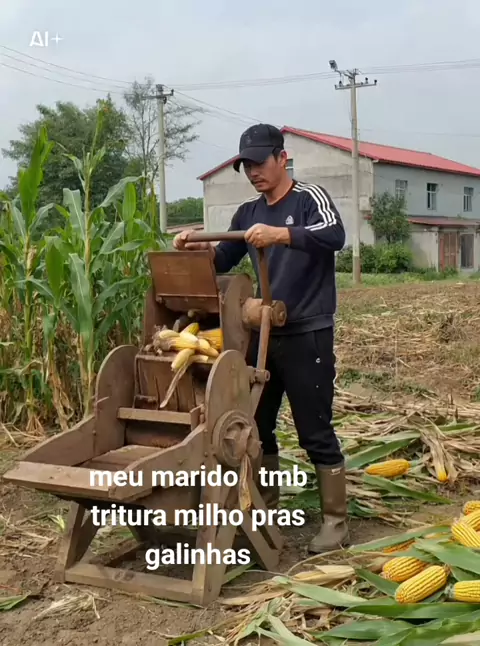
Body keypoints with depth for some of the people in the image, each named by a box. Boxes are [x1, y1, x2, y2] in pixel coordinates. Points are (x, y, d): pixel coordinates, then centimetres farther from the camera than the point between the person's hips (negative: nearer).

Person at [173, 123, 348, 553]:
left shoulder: (310, 198, -6)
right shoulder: (248, 213, 12)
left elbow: (334, 236, -26)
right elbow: (221, 263, 18)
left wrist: (280, 234, -39)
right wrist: (199, 247, -4)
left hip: (307, 335, -7)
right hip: (262, 334, 7)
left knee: (315, 431, -2)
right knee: (256, 426, 12)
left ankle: (336, 520, 10)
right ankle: (267, 511, 27)